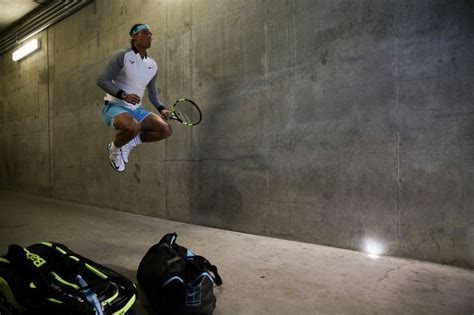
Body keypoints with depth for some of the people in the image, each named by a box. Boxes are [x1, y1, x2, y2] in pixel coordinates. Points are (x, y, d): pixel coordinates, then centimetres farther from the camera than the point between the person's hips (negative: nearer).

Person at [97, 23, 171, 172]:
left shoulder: (153, 65, 8)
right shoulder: (122, 56, -10)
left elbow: (152, 92, 18)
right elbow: (102, 80, -14)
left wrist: (161, 108, 1)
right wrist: (123, 95, -28)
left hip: (136, 109, 6)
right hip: (114, 107, -6)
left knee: (166, 129, -9)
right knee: (132, 126, -39)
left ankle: (129, 142, 10)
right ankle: (114, 149, -4)